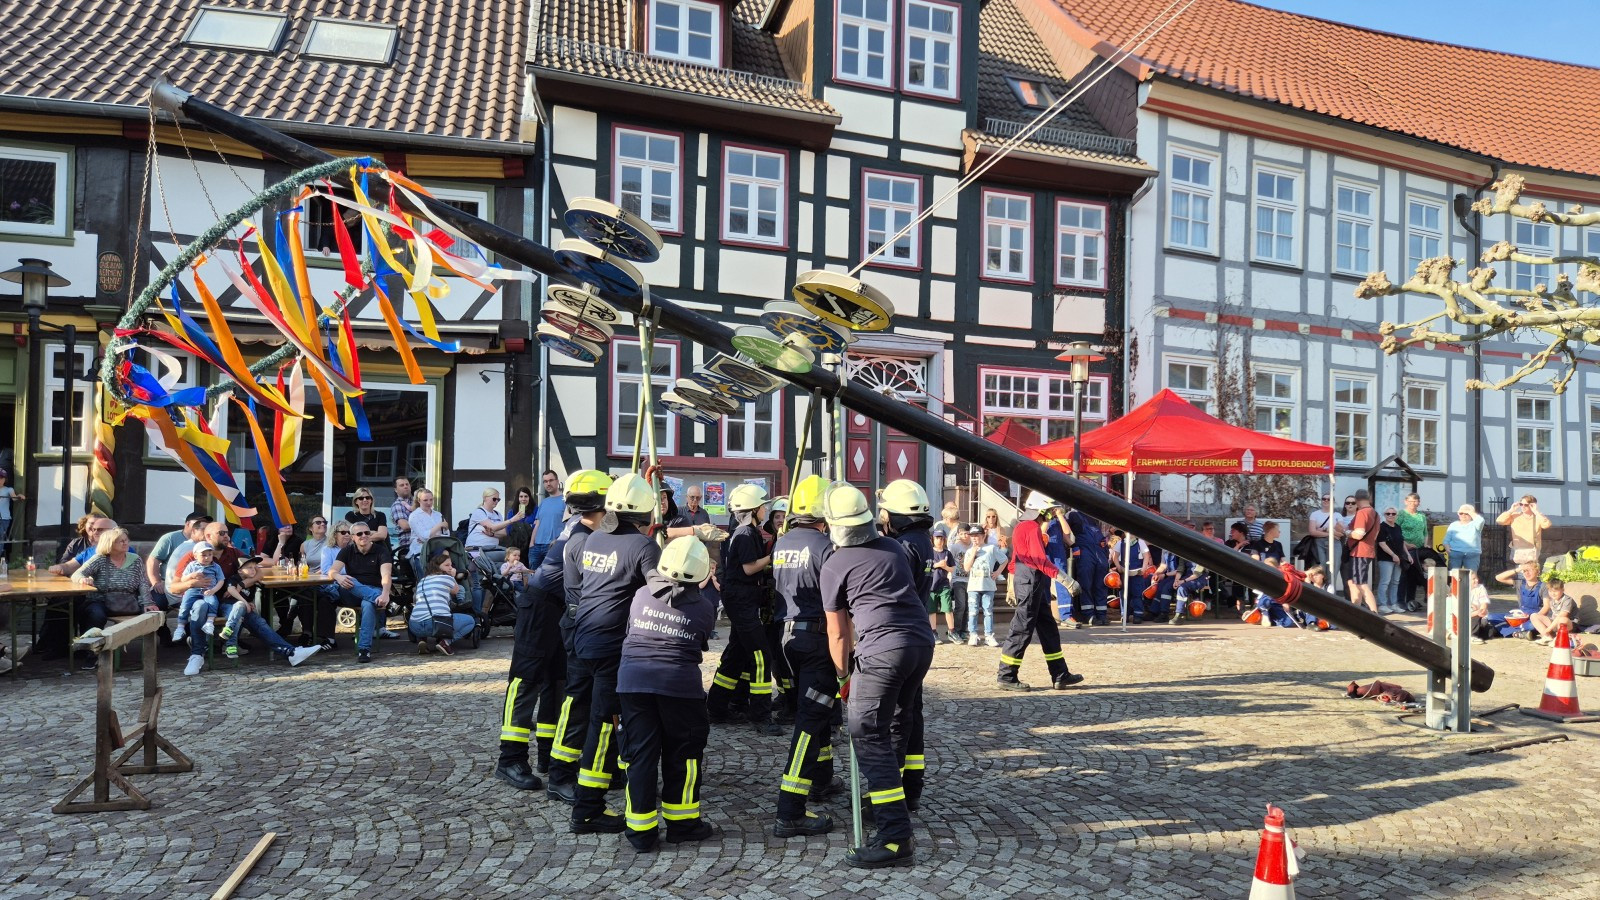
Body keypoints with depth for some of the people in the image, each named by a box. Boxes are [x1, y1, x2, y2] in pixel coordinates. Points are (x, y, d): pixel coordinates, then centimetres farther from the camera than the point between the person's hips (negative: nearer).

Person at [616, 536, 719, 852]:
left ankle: (641, 830, 12)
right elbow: (700, 643, 11)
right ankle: (681, 822, 21)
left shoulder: (641, 594, 8)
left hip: (632, 677, 3)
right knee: (683, 753, 12)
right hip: (678, 682, -2)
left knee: (639, 753, 8)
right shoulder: (704, 607, 2)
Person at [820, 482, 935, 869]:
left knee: (870, 739, -5)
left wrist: (843, 676, 23)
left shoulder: (834, 566, 3)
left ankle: (895, 838, -12)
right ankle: (894, 799, 40)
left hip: (880, 651, -7)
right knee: (897, 724, 24)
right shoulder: (895, 547, 17)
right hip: (922, 641, 7)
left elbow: (837, 633, 9)